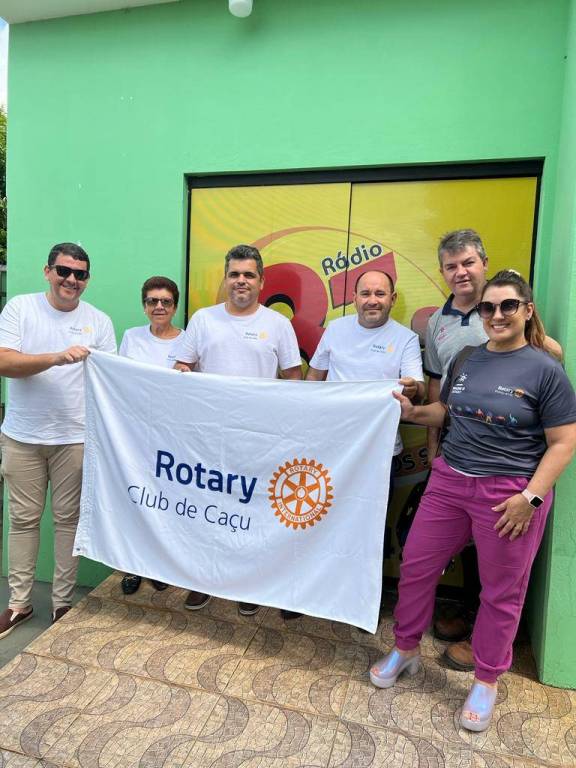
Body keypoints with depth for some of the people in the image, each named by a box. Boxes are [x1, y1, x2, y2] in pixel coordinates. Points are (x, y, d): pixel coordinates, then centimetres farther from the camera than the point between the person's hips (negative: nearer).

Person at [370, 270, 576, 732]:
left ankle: (486, 681, 34)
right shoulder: (468, 359, 6)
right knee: (416, 566, 11)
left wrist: (530, 496, -17)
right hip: (449, 481, 5)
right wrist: (412, 412, 0)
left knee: (501, 592, 12)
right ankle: (406, 650, 34)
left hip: (509, 493, -4)